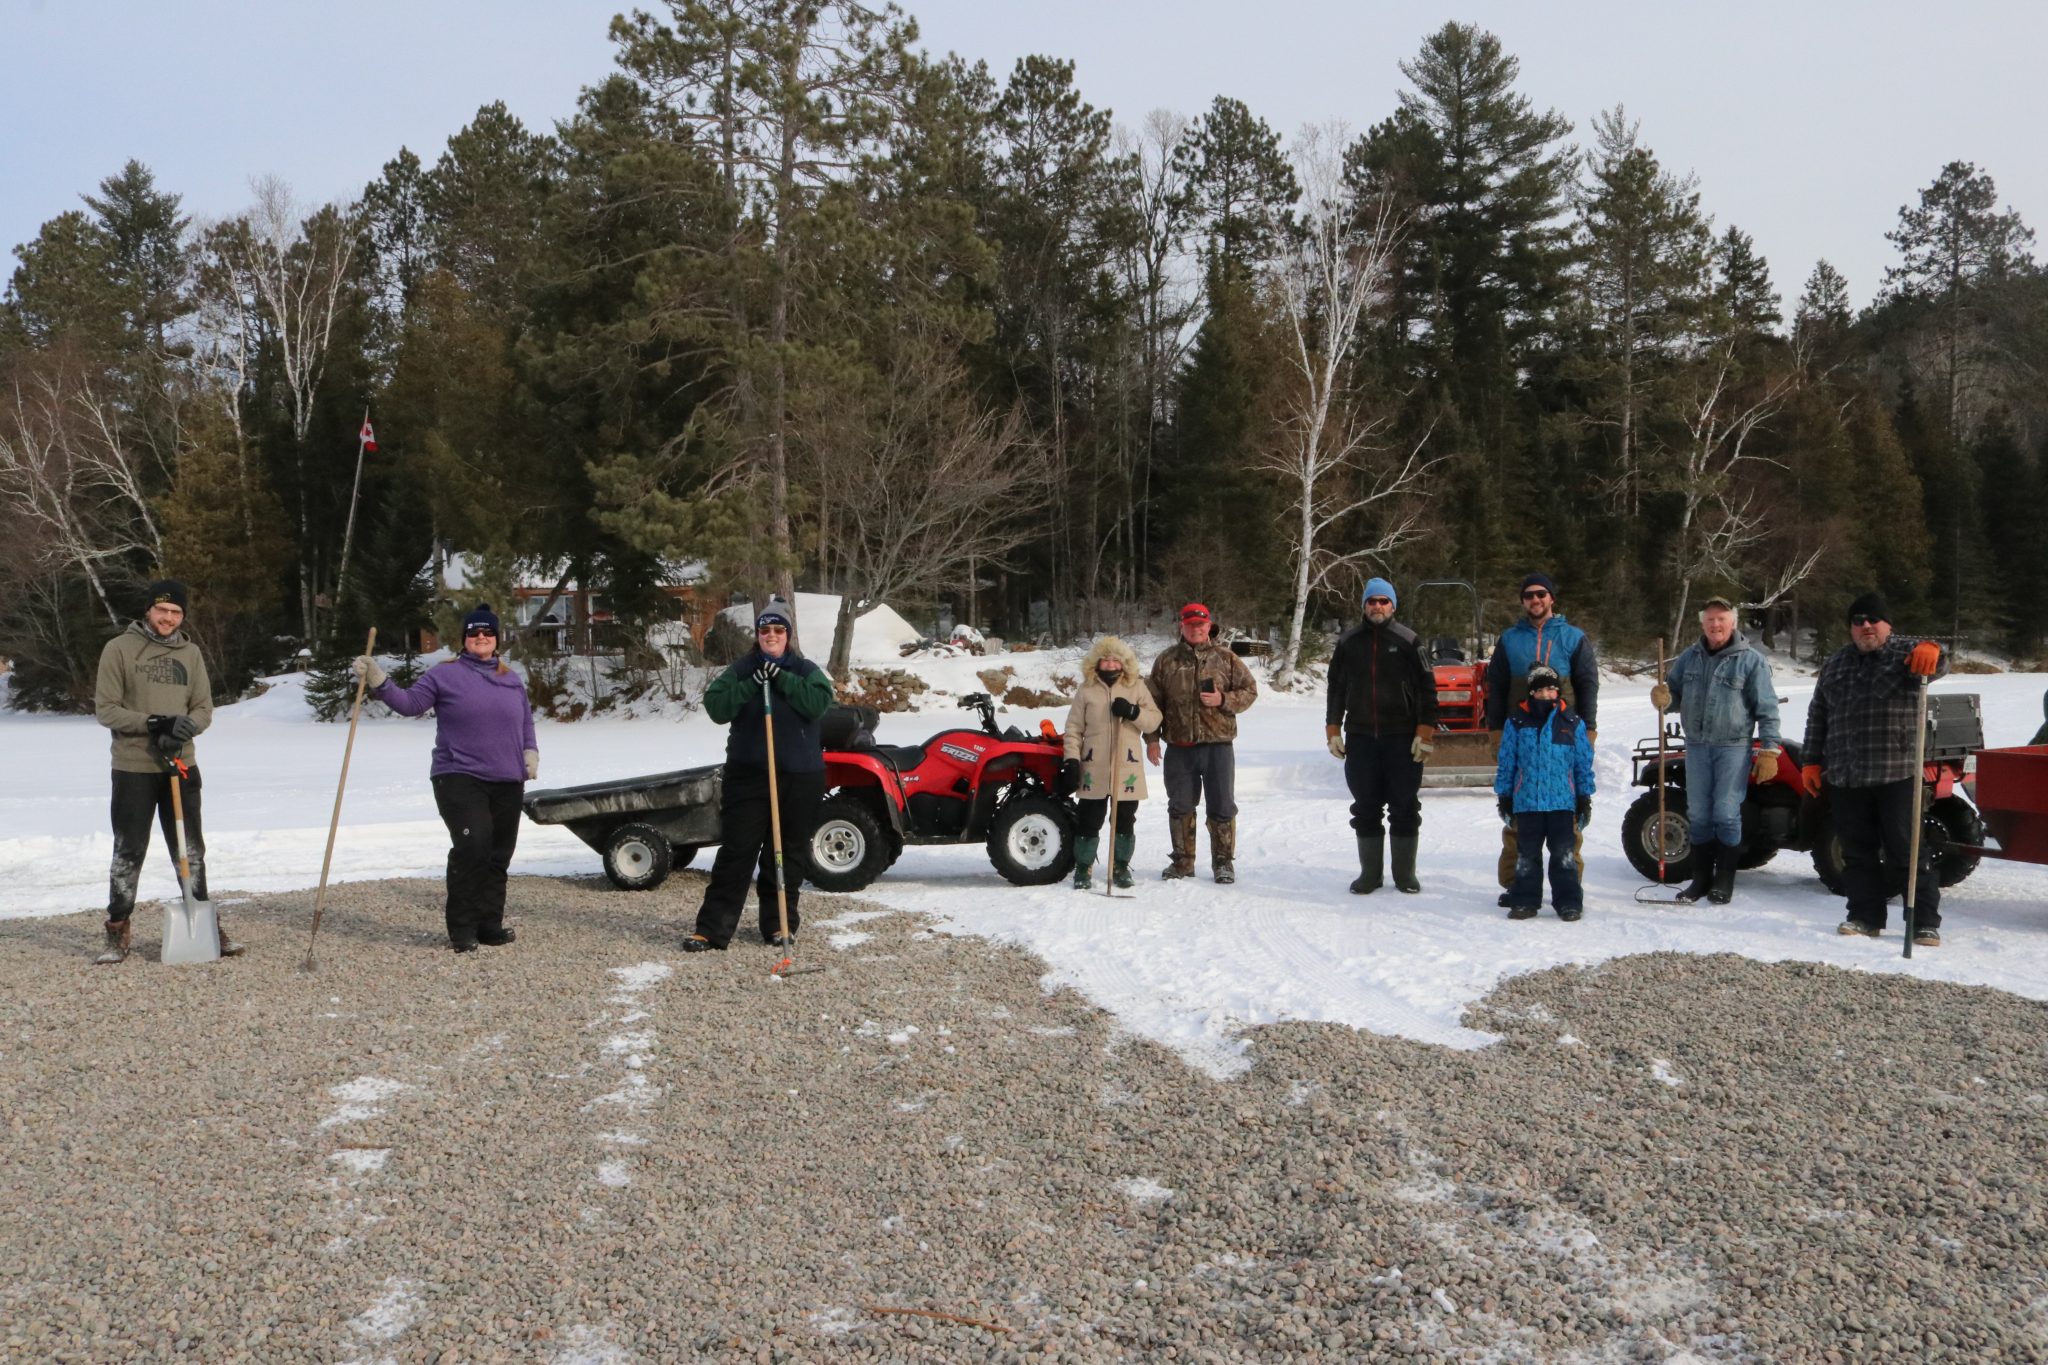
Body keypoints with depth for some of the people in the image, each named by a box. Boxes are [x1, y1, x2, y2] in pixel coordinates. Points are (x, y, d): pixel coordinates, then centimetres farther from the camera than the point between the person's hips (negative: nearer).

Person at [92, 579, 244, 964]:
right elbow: (105, 709, -7)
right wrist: (154, 723, -18)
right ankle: (117, 932, 13)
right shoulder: (120, 649, -4)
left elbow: (204, 709, 7)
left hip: (181, 765, 3)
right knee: (128, 852, 3)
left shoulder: (190, 653, 8)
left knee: (191, 851, 10)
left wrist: (187, 725, -15)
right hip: (133, 769, -3)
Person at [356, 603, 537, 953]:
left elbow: (527, 722, 23)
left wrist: (531, 751, 7)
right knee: (471, 846, -20)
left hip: (507, 782, 5)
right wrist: (378, 683, -19)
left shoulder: (512, 680, 15)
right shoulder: (445, 674, 2)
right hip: (459, 777, -5)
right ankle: (461, 930, -10)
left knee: (498, 856, 7)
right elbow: (410, 702, -5)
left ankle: (490, 925, 17)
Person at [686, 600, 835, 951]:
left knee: (788, 855, 7)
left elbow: (819, 702, -13)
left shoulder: (805, 670, 6)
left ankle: (780, 925, 18)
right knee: (735, 851, -2)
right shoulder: (741, 669, 6)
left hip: (800, 777, 1)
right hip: (747, 774, 0)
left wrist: (782, 679, -18)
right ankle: (712, 929, -1)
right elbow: (716, 706, -6)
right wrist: (751, 685, -18)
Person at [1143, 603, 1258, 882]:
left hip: (1218, 744, -1)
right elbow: (1153, 700, 9)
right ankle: (1183, 861, 19)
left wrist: (1224, 700, -12)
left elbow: (1250, 690, 6)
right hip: (1179, 747, 1)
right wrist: (1152, 738, 4)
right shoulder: (1167, 660, 7)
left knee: (1222, 806, 2)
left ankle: (1223, 861, 12)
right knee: (1180, 807, 8)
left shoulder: (1226, 659, 5)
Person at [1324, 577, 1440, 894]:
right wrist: (1333, 732, 7)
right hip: (1360, 738, 2)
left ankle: (1405, 873, 12)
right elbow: (1336, 689, 14)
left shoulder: (1408, 641, 0)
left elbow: (1427, 688, -1)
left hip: (1401, 738, -2)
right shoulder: (1348, 642, 8)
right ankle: (1370, 873, 15)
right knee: (1365, 808, 6)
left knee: (1405, 808, 3)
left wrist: (1425, 734, -7)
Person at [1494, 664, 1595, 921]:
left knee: (1563, 854, 0)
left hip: (1562, 801, -1)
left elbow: (1584, 763, 9)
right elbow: (1506, 762, 8)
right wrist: (1504, 797, 7)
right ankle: (1524, 901, 16)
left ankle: (1569, 902, 8)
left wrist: (1585, 798, 7)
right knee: (1526, 855, 7)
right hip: (1526, 801, 1)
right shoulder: (1516, 723, 4)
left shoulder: (1572, 724, 5)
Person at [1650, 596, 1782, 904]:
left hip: (1733, 747, -4)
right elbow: (1673, 692, 16)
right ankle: (1701, 878, 18)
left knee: (1726, 814, -3)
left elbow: (1767, 709, -4)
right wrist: (1662, 698, -10)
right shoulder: (1689, 657, 9)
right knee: (1698, 815, 9)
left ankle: (1724, 881, 6)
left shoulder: (1750, 660, -4)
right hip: (1696, 746, 4)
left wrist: (1769, 751, -9)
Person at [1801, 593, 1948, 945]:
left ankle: (1926, 923, 2)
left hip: (1896, 774, -5)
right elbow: (1818, 715, 19)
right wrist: (1812, 761, 13)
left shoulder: (1906, 653, 0)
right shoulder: (1835, 664, 14)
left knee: (1906, 850, -3)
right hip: (1845, 779, 5)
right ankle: (1866, 916, 19)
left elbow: (1938, 666, -22)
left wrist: (1930, 651, -46)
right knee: (1857, 853, 9)